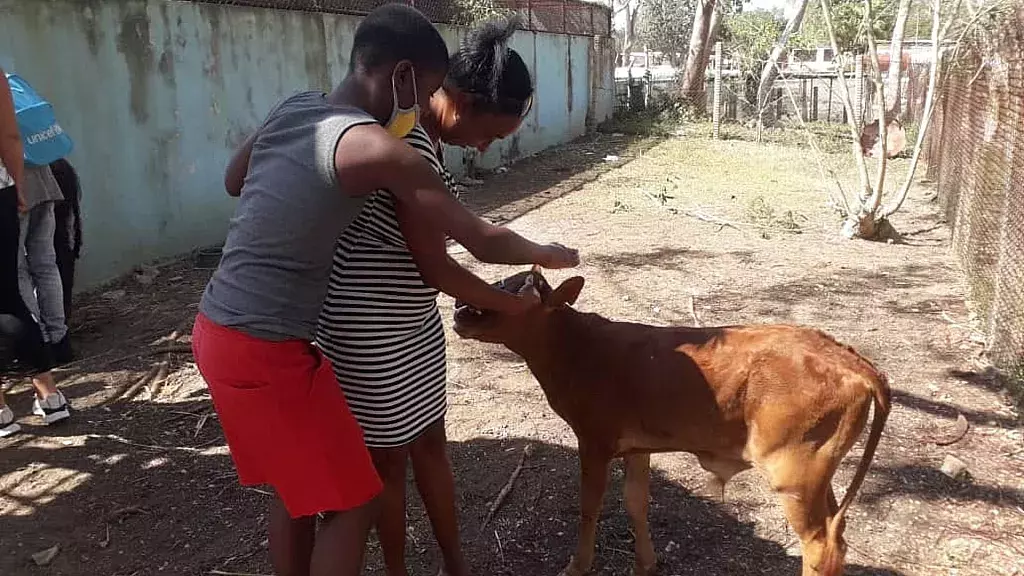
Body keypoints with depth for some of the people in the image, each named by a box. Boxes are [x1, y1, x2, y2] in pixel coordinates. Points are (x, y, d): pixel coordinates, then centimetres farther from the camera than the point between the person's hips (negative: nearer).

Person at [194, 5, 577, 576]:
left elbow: (234, 182, 24)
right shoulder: (377, 148, -19)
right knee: (352, 500, 7)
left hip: (220, 331, 9)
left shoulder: (293, 108, 6)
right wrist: (551, 254, 8)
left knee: (299, 483, 24)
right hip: (264, 352, -9)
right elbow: (481, 237, -12)